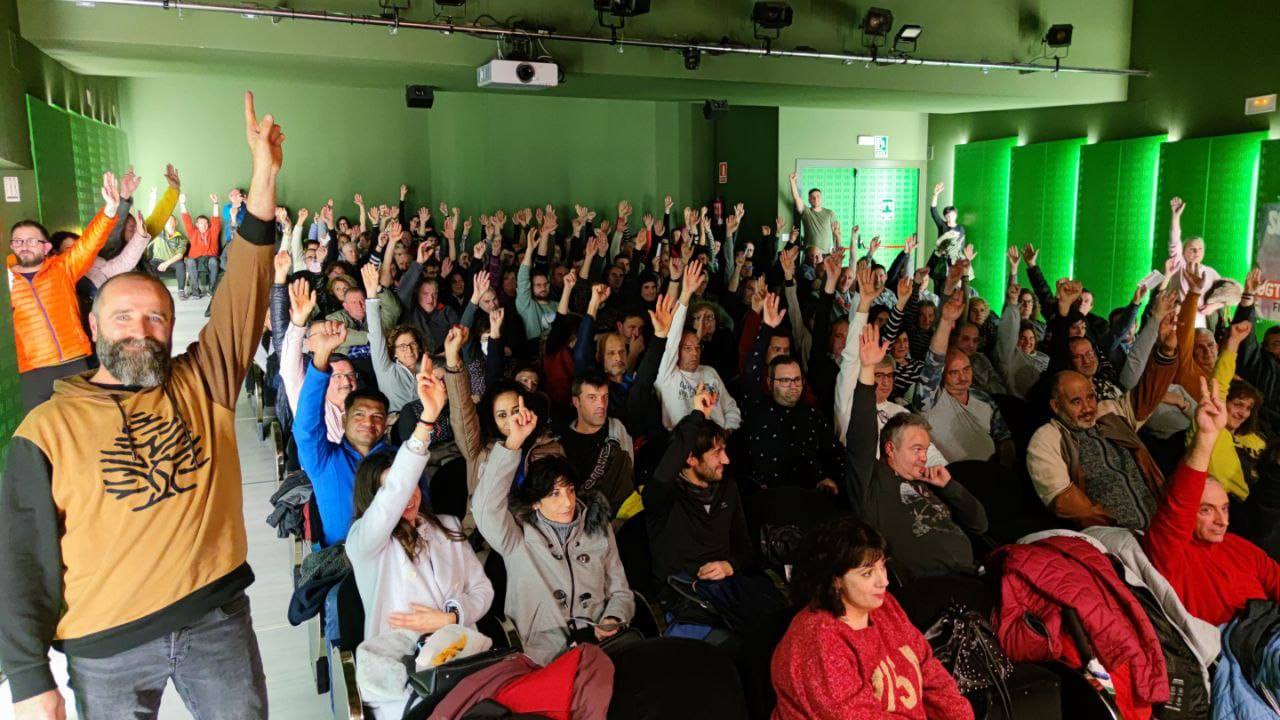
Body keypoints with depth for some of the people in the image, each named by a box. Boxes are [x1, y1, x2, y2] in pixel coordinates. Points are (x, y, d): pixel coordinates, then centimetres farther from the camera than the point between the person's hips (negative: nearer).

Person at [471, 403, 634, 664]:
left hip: (601, 642, 4)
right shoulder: (519, 537, 1)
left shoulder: (598, 528, 14)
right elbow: (485, 507, -19)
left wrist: (613, 621, -4)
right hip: (545, 650, -4)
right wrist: (514, 442, -25)